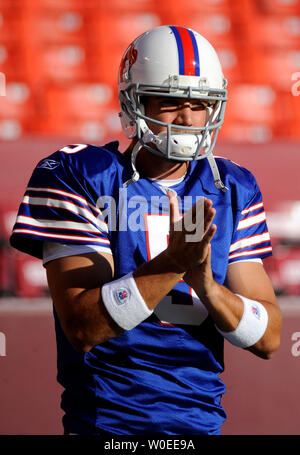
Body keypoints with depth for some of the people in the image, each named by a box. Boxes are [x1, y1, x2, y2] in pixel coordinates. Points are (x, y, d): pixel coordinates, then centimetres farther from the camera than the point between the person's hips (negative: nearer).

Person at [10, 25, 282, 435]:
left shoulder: (232, 191, 7)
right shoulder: (80, 178, -7)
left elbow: (269, 338, 3)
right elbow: (82, 328, -16)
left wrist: (207, 286, -14)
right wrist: (172, 263, -24)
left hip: (201, 418, 4)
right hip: (106, 420, -4)